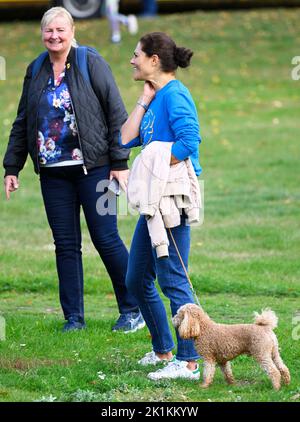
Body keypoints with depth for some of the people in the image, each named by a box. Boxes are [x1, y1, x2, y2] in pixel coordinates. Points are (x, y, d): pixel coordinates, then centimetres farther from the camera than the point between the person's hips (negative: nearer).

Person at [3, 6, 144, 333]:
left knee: (106, 239, -4)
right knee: (65, 244, 4)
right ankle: (74, 317, 10)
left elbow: (116, 115, -5)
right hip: (53, 172, 5)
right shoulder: (36, 71, 10)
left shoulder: (91, 63, -4)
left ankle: (132, 310, 8)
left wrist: (119, 163, -9)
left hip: (93, 168, -5)